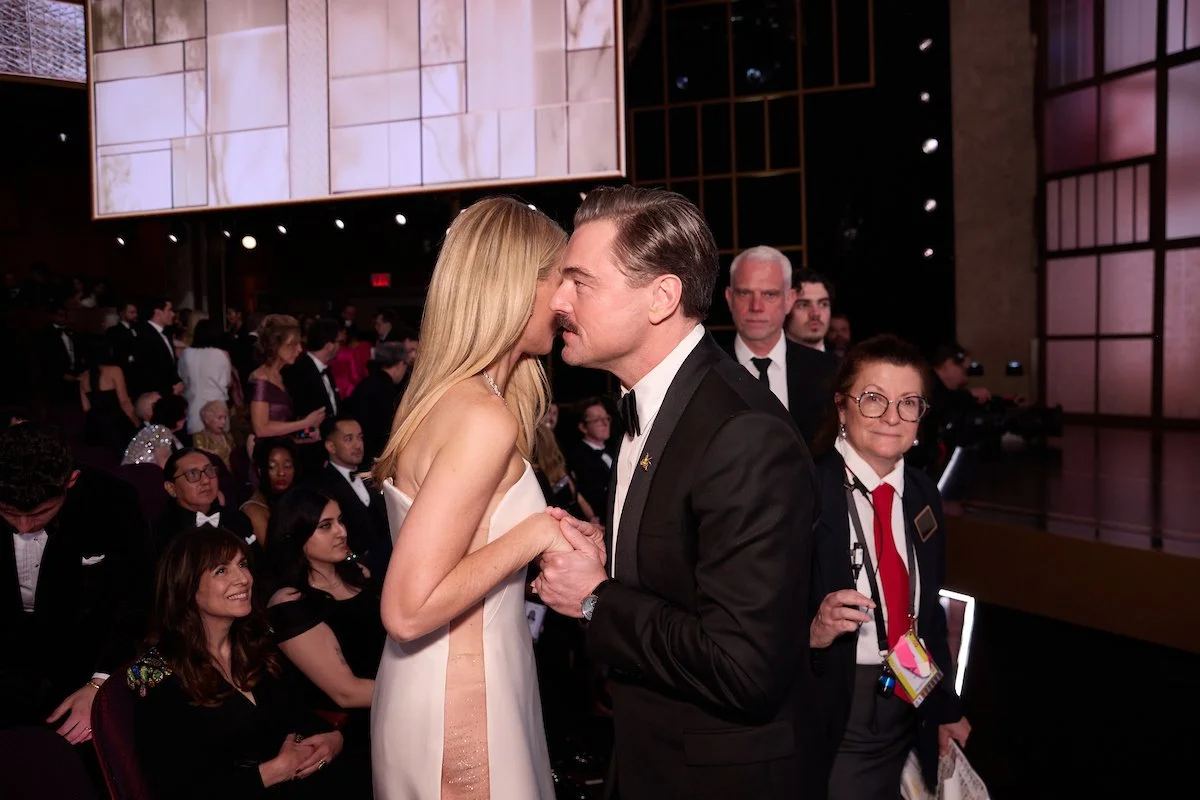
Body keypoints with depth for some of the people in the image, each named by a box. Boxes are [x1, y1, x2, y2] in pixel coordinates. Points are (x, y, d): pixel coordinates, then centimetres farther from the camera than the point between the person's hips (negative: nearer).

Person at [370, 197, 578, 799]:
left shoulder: (444, 396, 3)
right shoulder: (485, 418, -25)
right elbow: (407, 610, -27)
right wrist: (535, 532, -20)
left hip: (450, 685, 9)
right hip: (459, 708, -9)